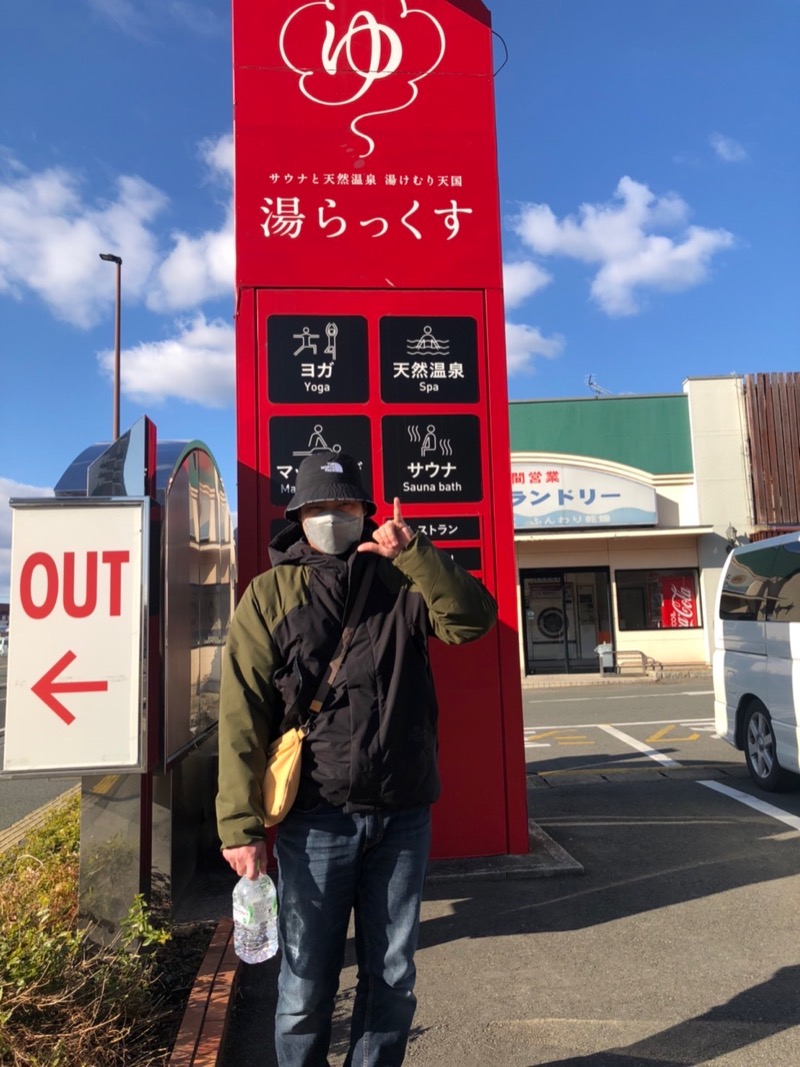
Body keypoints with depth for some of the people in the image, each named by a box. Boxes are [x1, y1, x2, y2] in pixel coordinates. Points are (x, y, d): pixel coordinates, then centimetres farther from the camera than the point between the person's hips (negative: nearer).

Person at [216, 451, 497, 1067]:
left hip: (404, 814, 3)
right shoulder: (270, 594, -1)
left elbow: (474, 619, -9)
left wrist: (413, 551, -16)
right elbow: (242, 715, -7)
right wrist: (241, 823, -12)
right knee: (307, 985, 11)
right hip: (317, 817, -2)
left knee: (393, 978, 17)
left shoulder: (400, 582, 5)